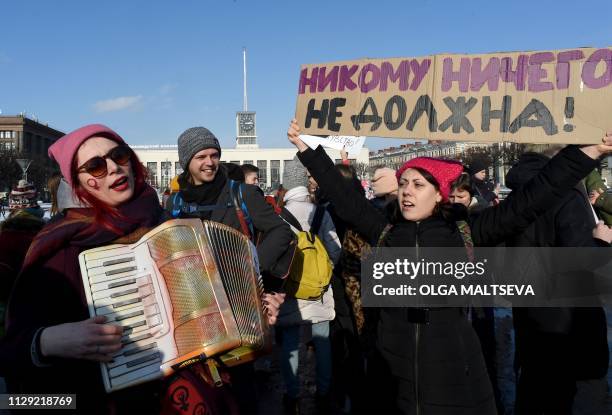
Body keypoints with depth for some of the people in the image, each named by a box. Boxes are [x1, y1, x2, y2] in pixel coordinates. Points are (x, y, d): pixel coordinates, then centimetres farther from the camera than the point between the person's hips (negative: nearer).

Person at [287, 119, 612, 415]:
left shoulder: (464, 233, -1)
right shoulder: (384, 233, 5)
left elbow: (530, 200, -4)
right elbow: (341, 196, 9)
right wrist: (305, 148, 10)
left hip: (454, 370, -1)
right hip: (395, 372, 2)